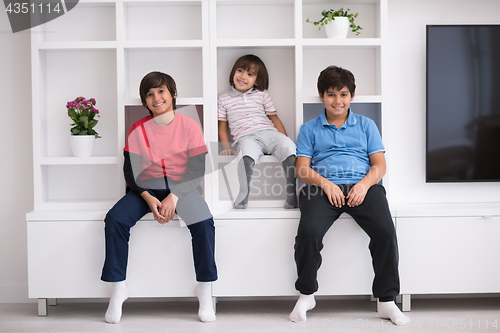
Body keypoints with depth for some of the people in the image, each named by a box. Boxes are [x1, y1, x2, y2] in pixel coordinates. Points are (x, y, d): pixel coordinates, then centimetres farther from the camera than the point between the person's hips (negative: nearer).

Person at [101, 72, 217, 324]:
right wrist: (149, 199, -17)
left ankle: (205, 289, -14)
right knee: (115, 219, -25)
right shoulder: (138, 130, 2)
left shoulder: (189, 126, -3)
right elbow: (130, 171, 0)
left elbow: (197, 170, -6)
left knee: (204, 223, -30)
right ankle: (117, 289, -13)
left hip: (182, 187, -1)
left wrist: (174, 197, -20)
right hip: (147, 189, 2)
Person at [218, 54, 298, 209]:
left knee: (290, 149, -30)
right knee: (247, 154, -40)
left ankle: (292, 196, -31)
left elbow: (275, 119, 18)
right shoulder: (224, 99, 19)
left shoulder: (262, 95, 21)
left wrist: (285, 140, 5)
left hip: (268, 132, 2)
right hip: (245, 137, -2)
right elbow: (222, 126, 20)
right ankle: (243, 197, -38)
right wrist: (226, 147, 3)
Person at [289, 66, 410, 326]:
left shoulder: (366, 125, 21)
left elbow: (379, 165, 12)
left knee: (385, 231, -27)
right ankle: (306, 295, -7)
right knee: (308, 231, -30)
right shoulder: (309, 129, 19)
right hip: (323, 187, -1)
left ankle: (387, 301, -13)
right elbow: (302, 168, 9)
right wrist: (325, 183, -11)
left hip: (362, 186, 1)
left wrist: (364, 184, -9)